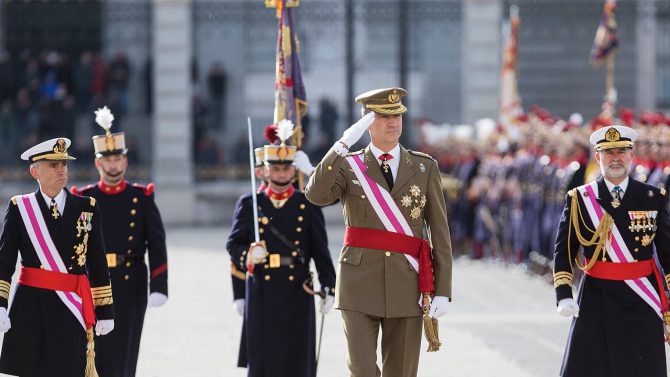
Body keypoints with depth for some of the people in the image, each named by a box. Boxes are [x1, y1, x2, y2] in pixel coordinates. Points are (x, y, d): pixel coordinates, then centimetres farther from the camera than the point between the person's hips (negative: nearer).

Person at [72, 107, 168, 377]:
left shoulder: (141, 198, 4)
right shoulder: (84, 200, 4)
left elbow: (157, 245, 1)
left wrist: (159, 288, -8)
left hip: (130, 286, 0)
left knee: (124, 354, 2)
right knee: (95, 354, -1)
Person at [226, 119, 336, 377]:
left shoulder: (308, 206, 5)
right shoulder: (249, 205, 7)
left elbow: (321, 251, 5)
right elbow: (233, 244, 5)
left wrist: (328, 289, -2)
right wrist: (248, 256, -18)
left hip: (297, 293, 0)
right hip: (261, 294, 0)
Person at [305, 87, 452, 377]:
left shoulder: (425, 167, 6)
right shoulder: (347, 166, 4)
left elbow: (440, 233, 4)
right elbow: (316, 195, -18)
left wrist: (443, 291, -4)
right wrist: (344, 143, -21)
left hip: (406, 287, 1)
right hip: (361, 286, -1)